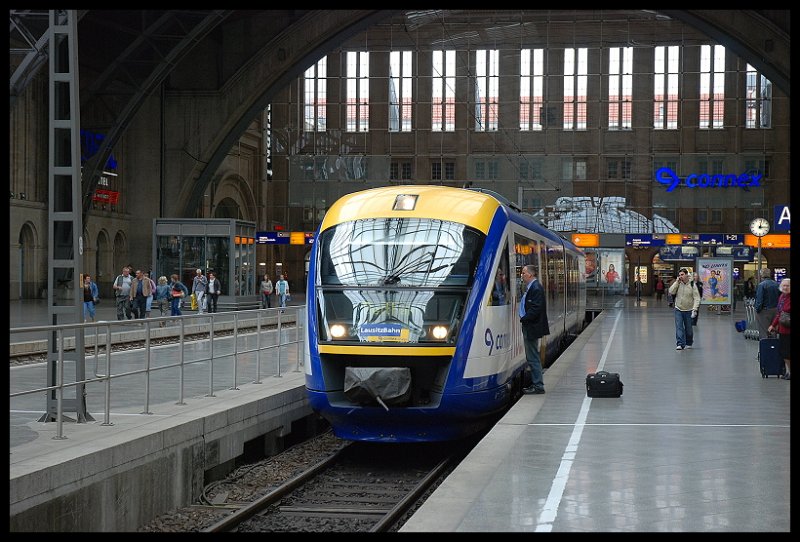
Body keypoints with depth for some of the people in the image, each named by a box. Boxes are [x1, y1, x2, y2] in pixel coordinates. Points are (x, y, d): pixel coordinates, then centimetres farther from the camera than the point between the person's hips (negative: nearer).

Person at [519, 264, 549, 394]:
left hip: (532, 328, -10)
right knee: (532, 357, 15)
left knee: (533, 358, -5)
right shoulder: (530, 288, 14)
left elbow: (536, 309, -23)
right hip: (528, 328, 10)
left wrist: (523, 319, -16)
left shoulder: (536, 288, -17)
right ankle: (536, 383, 22)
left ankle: (538, 385, -1)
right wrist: (523, 318, 6)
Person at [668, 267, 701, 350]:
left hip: (688, 310, -1)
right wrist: (677, 282, -14)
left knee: (688, 329, 10)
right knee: (679, 327, -10)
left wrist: (694, 309, -18)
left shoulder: (692, 285, -6)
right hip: (678, 310, 1)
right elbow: (671, 292, -11)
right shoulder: (677, 284, 2)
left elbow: (696, 298, -8)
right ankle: (680, 344, -12)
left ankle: (688, 343, 28)